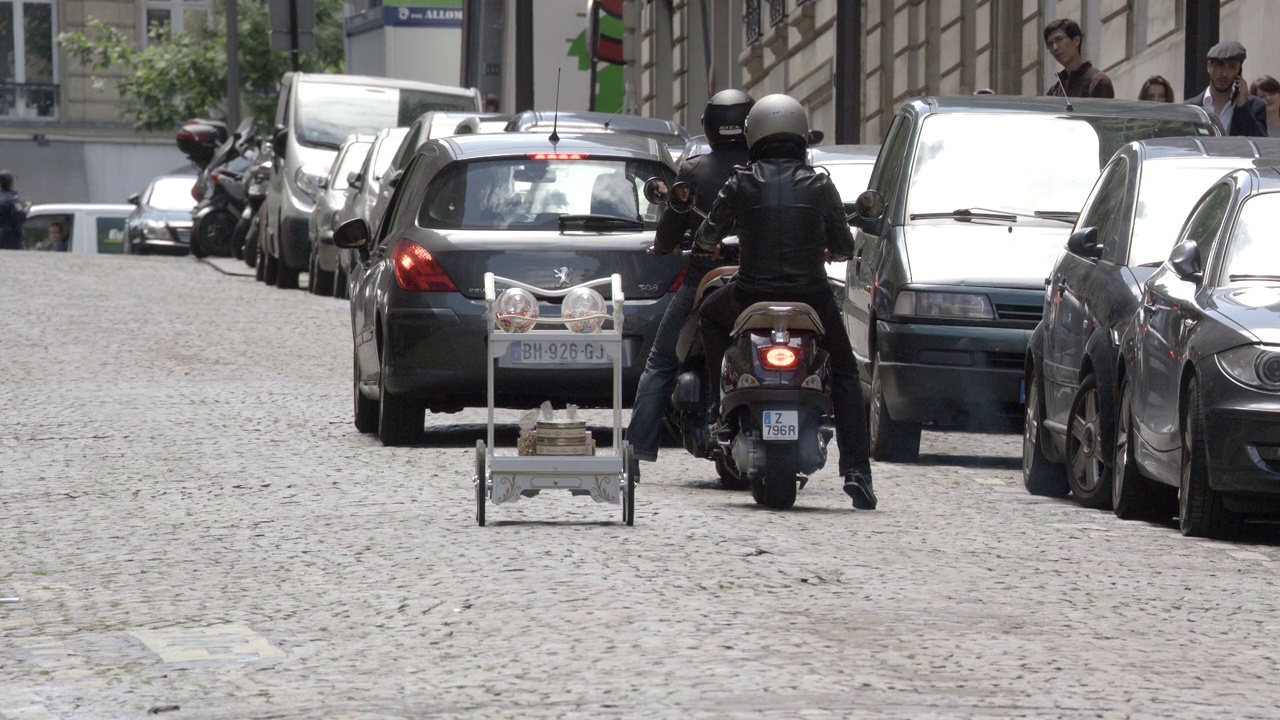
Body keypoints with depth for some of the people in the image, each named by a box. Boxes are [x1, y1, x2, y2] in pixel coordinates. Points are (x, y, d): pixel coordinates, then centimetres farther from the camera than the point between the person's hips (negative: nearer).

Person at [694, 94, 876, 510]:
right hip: (811, 297, 0)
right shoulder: (819, 186, 0)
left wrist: (707, 245, 37)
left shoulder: (741, 184, -1)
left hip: (751, 297, 0)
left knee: (710, 315, 33)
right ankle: (856, 471, 3)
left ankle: (722, 405, 24)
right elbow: (843, 247, 7)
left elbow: (708, 234, 12)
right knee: (845, 375, 17)